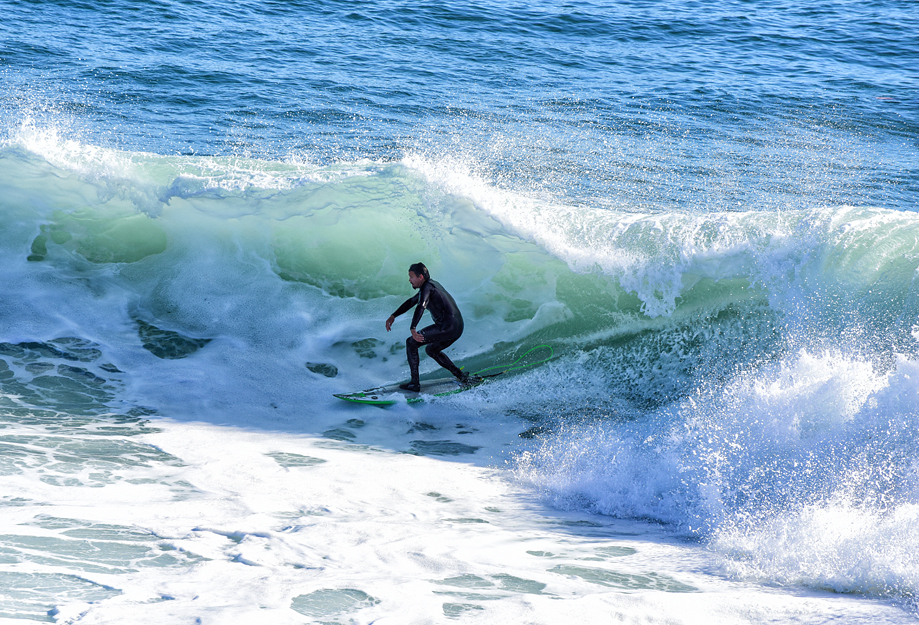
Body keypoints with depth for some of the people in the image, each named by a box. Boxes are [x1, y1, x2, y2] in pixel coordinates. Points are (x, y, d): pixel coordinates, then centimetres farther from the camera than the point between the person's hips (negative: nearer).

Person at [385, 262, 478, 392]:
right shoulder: (432, 285, 22)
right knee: (431, 350, 31)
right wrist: (393, 316, 30)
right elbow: (411, 302, 33)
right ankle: (462, 377, 23)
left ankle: (414, 383, -8)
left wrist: (413, 329, -41)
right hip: (458, 328, 10)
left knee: (411, 343, -4)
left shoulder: (427, 287, -9)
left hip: (446, 327, -10)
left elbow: (421, 306, -28)